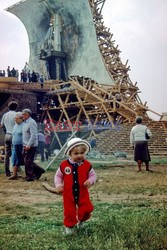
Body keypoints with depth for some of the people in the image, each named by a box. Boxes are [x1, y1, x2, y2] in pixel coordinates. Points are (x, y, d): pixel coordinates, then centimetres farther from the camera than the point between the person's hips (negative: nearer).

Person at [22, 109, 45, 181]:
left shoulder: (31, 122, -15)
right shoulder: (25, 123, 15)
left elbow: (33, 135, -22)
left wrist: (29, 145, -24)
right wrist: (25, 145, 18)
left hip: (31, 146, -10)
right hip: (26, 146, 10)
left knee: (28, 161, -5)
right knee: (28, 161, 13)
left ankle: (29, 177, 4)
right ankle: (39, 171, 24)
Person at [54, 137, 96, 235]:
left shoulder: (87, 165, -9)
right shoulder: (64, 165, -11)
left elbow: (93, 175, 2)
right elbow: (58, 176, 3)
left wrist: (90, 181, -20)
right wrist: (58, 185, -12)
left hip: (83, 194, 1)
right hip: (69, 194, -1)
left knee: (86, 209, 4)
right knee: (69, 212, 6)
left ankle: (81, 220, 36)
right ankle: (69, 226, 30)